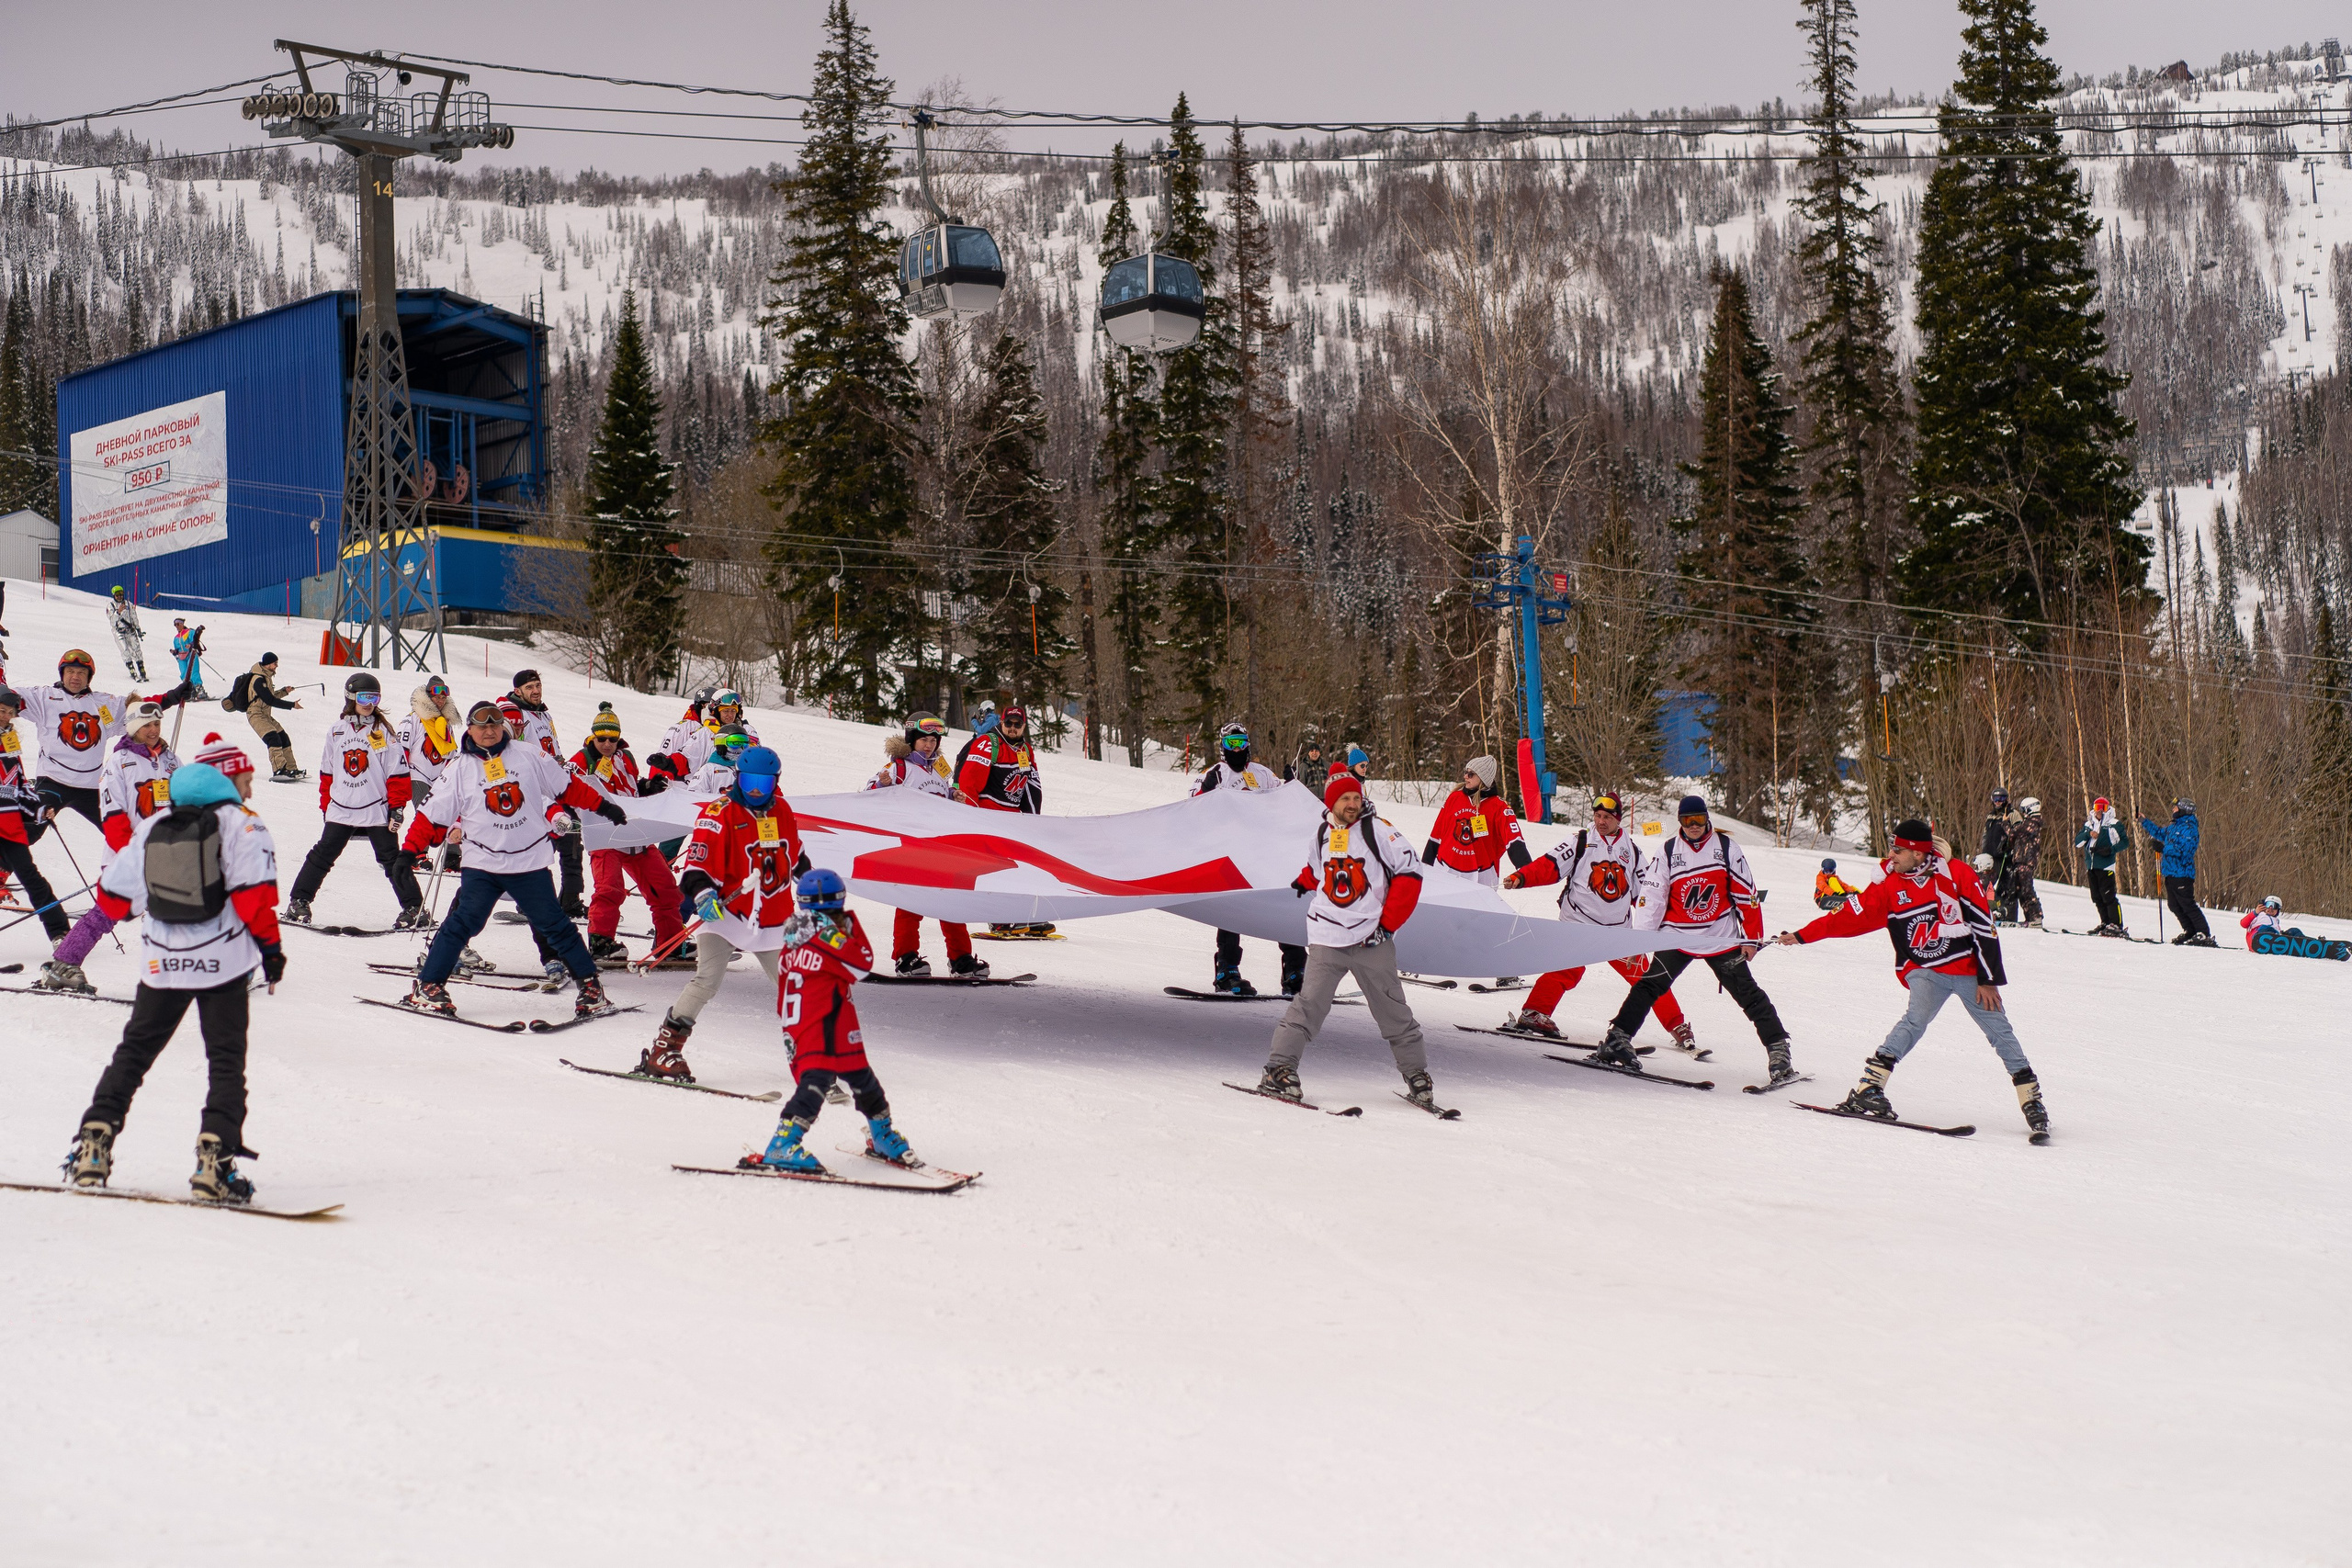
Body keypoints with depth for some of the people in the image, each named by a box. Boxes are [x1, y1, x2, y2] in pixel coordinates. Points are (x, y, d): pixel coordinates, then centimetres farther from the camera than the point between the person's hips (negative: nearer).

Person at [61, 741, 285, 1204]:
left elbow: (114, 896, 14)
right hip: (223, 960, -4)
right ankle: (215, 1158, -11)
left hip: (161, 959, 4)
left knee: (133, 1052, 16)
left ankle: (93, 1146, 9)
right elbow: (254, 893, -16)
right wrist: (270, 945, -8)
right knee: (226, 1062, 2)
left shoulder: (152, 827, 11)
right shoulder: (241, 823, -5)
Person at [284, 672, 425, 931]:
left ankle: (414, 909, 3)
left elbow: (398, 773, -3)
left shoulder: (383, 731, -1)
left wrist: (397, 807, -8)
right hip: (340, 810, 3)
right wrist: (325, 805, 14)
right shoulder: (336, 730, 8)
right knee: (321, 857, 7)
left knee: (392, 860, -2)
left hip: (376, 811, -3)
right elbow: (327, 772, 15)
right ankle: (298, 902, 17)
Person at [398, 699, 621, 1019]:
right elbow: (432, 812, 2)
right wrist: (410, 850, -3)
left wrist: (603, 806, 13)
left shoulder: (528, 756, 3)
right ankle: (428, 986, -3)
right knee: (463, 922, -10)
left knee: (554, 925, 4)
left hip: (531, 863, 1)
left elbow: (567, 785, 12)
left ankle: (591, 986, 12)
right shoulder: (460, 769, 1)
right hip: (483, 863, -1)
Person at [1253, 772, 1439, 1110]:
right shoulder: (1322, 833, 10)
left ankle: (1417, 1076, 16)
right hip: (1326, 939, 2)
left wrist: (1387, 924, -7)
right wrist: (1305, 882, 19)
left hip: (1371, 939, -2)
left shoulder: (1378, 831, -3)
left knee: (1393, 1011, 4)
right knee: (1309, 1004, -11)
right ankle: (1279, 1069, -9)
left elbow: (1409, 875, -5)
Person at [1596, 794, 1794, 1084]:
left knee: (1749, 994, 0)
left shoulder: (1726, 848, 2)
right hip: (1677, 937, 0)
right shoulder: (1667, 852, 2)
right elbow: (1650, 896, 0)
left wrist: (1751, 938, 1)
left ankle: (1778, 1047, 7)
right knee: (1650, 986, -13)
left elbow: (1747, 894, 4)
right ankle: (1618, 1039, -14)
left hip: (1722, 938, 0)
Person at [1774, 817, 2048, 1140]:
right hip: (1925, 970, 0)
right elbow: (1849, 916, 4)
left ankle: (2031, 1101, 10)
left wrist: (1989, 979, -8)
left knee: (1999, 1031, -2)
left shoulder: (1956, 874, -8)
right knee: (1918, 1017, -27)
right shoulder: (1888, 884, -1)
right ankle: (1869, 1088, -31)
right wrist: (1801, 936, 1)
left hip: (1968, 968, 0)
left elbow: (1983, 926, -7)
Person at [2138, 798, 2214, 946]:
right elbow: (2160, 833, 34)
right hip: (2171, 872, 10)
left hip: (2182, 874, -10)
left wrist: (2164, 848, -22)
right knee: (2174, 905, 13)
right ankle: (2190, 932, 20)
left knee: (2187, 905, -9)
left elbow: (2184, 850, -24)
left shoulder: (2188, 828, -14)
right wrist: (2144, 822, 35)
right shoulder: (2174, 826, 15)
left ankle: (2204, 935, -8)